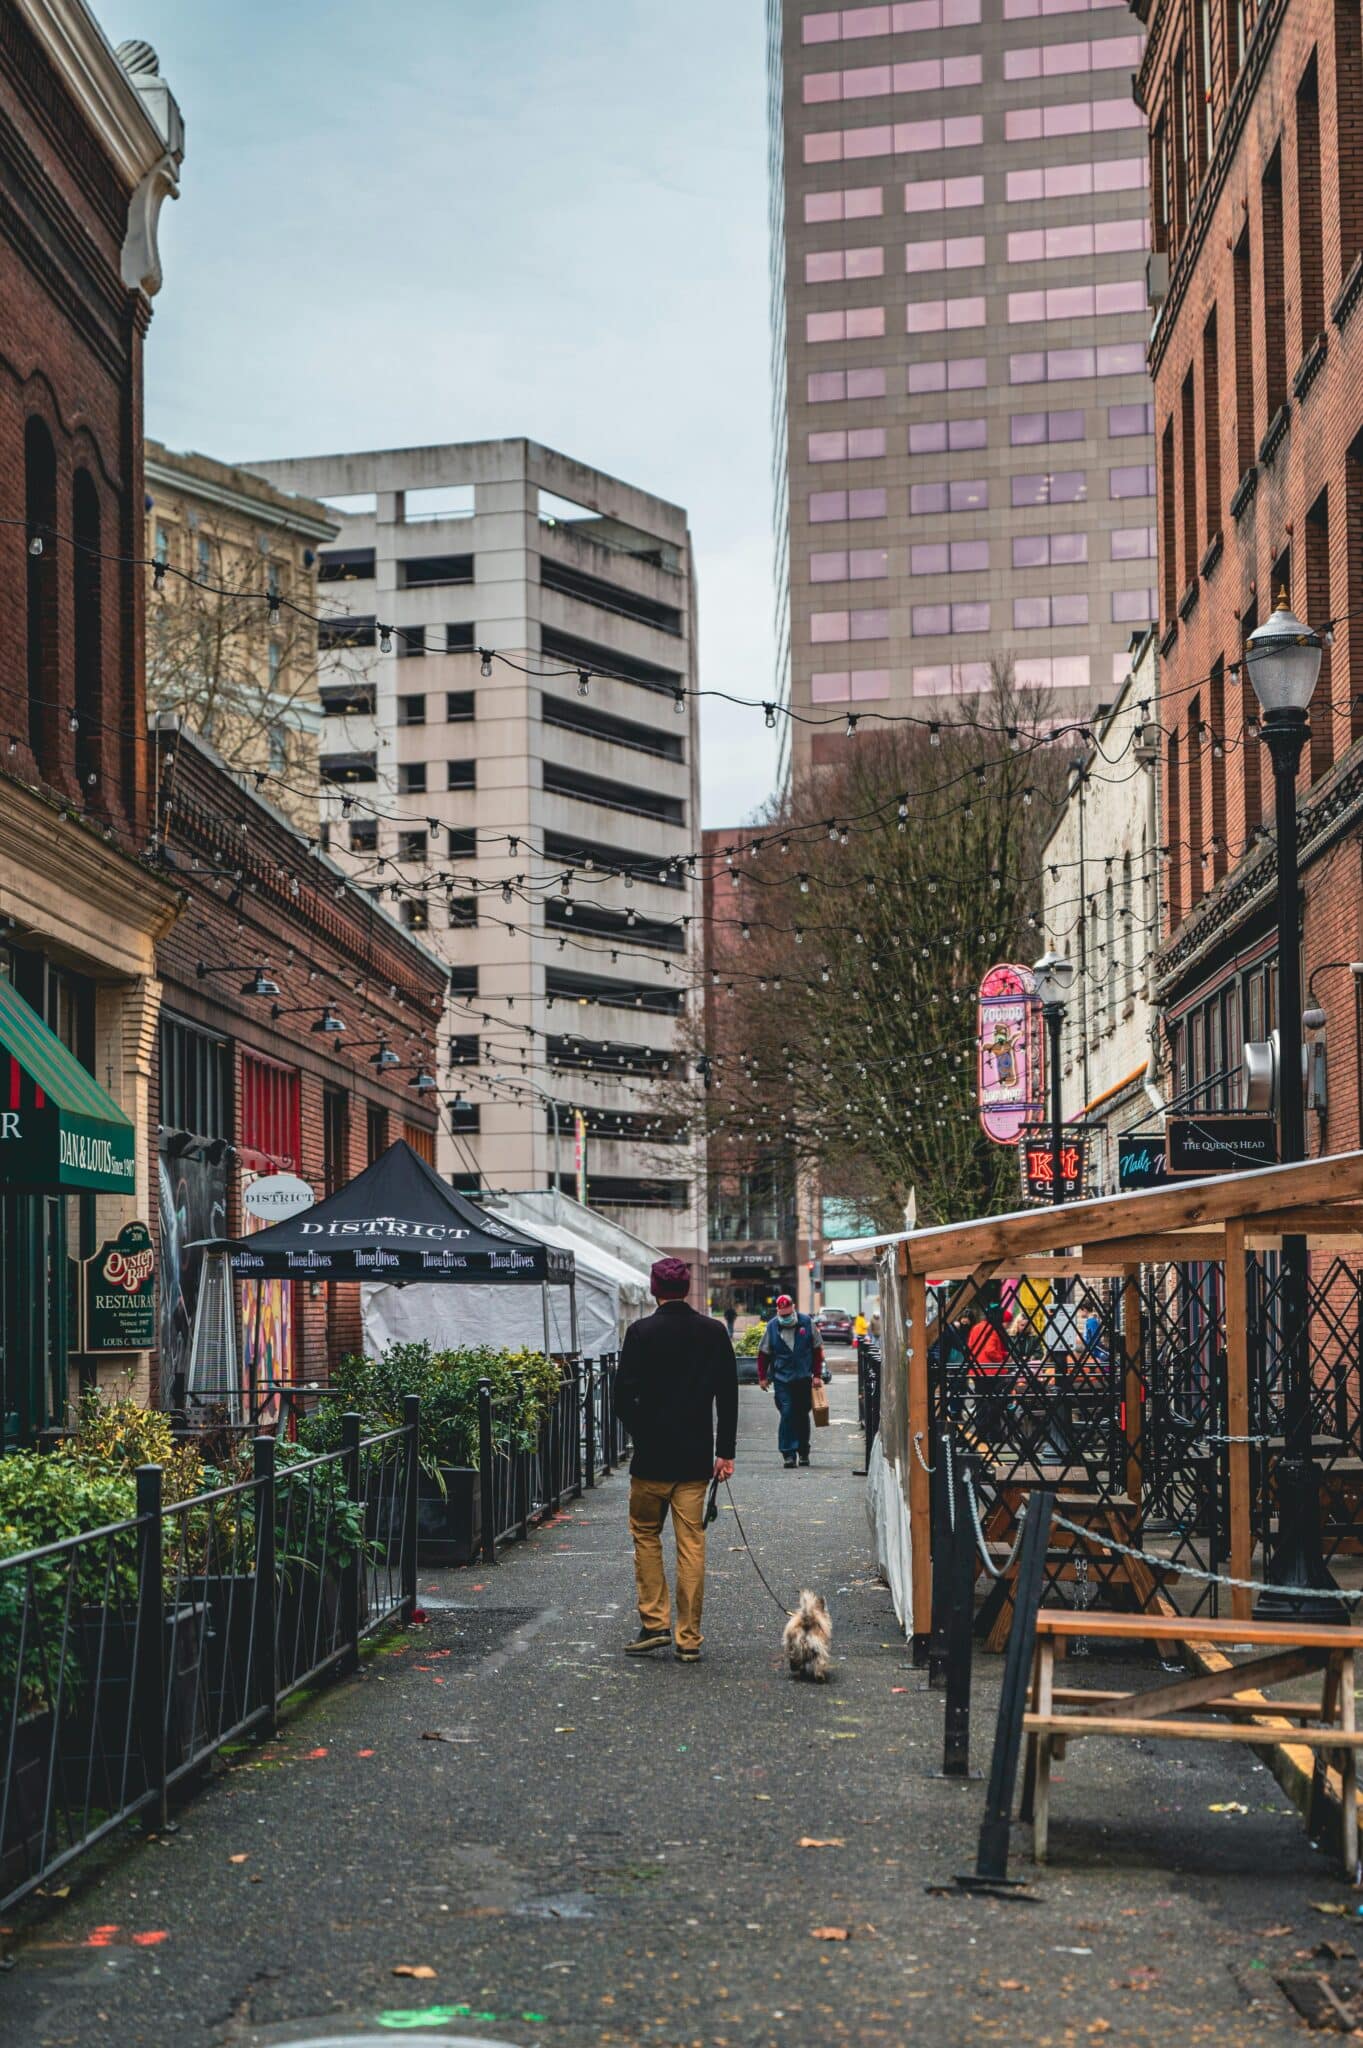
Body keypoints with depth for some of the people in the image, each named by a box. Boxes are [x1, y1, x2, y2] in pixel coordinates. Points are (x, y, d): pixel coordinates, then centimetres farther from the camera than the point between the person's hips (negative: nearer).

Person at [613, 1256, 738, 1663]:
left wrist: (641, 1433, 6)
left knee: (646, 1535, 14)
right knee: (692, 1545, 5)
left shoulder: (641, 1333, -9)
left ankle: (654, 1624, 7)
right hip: (696, 1459, 3)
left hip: (651, 1456, -3)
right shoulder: (714, 1332, 1)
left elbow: (623, 1395, -10)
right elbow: (728, 1395, 4)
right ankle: (689, 1640, 6)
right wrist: (725, 1451, 9)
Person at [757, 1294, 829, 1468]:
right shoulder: (772, 1327, -1)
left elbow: (817, 1350, 5)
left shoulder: (807, 1323, -1)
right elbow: (763, 1354, 7)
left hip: (804, 1379, 1)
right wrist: (762, 1377, 3)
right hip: (782, 1380, -1)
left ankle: (803, 1452, 22)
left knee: (802, 1415, 9)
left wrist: (817, 1374, 2)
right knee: (787, 1415, -10)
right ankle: (788, 1454, -8)